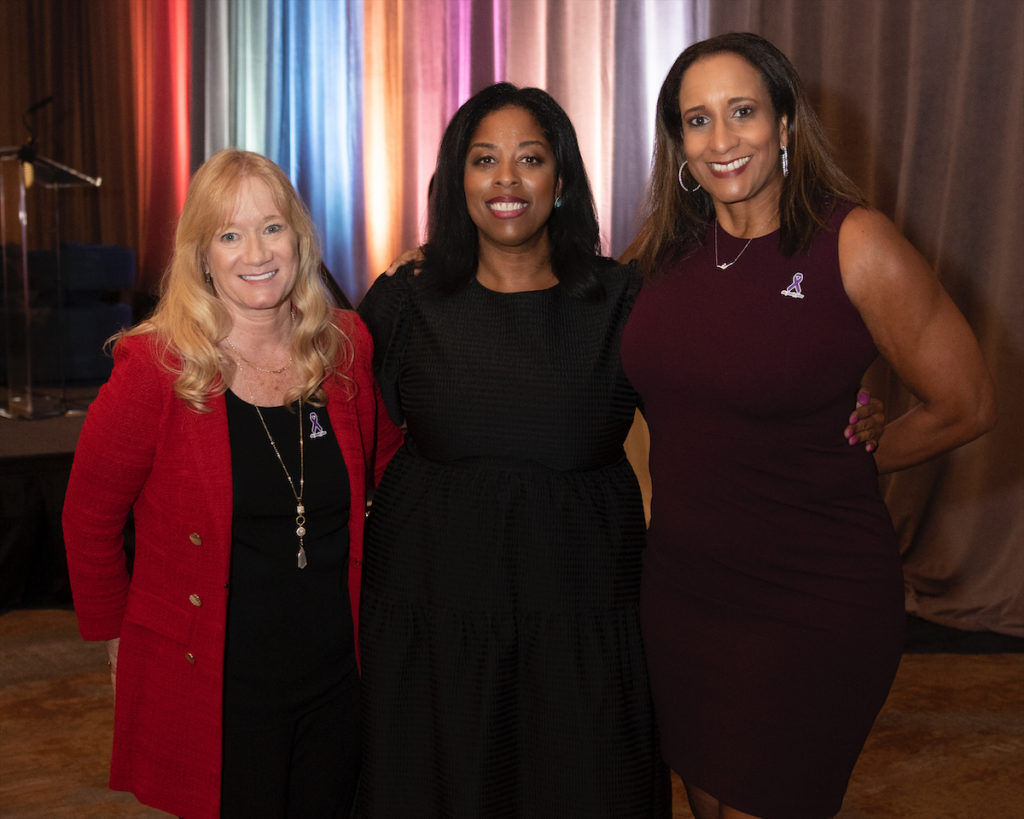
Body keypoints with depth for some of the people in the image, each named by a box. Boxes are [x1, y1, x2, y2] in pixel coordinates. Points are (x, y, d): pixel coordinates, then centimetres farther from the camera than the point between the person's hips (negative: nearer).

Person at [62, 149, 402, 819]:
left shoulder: (347, 346, -3)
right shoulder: (155, 367, -13)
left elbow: (387, 456, 13)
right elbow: (90, 519, -3)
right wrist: (114, 632, 3)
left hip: (336, 676, 4)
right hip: (212, 688, -4)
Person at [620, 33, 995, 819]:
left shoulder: (855, 242, -15)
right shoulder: (666, 245, 1)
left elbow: (964, 406, -9)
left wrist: (843, 463, 2)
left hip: (813, 602, -5)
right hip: (679, 580, 5)